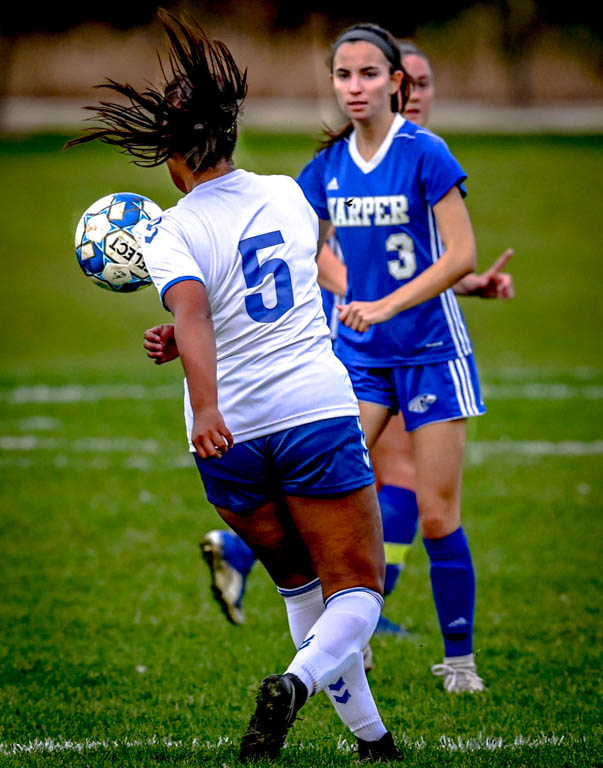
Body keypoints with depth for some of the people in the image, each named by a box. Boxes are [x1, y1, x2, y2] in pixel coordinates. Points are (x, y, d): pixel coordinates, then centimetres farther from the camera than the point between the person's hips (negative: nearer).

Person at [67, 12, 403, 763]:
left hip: (230, 432, 0)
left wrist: (206, 404, -37)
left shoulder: (170, 232, -8)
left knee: (301, 584, 20)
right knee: (357, 589, 4)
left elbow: (194, 311, -27)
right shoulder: (286, 195, 4)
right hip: (317, 409, 0)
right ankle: (296, 683, -25)